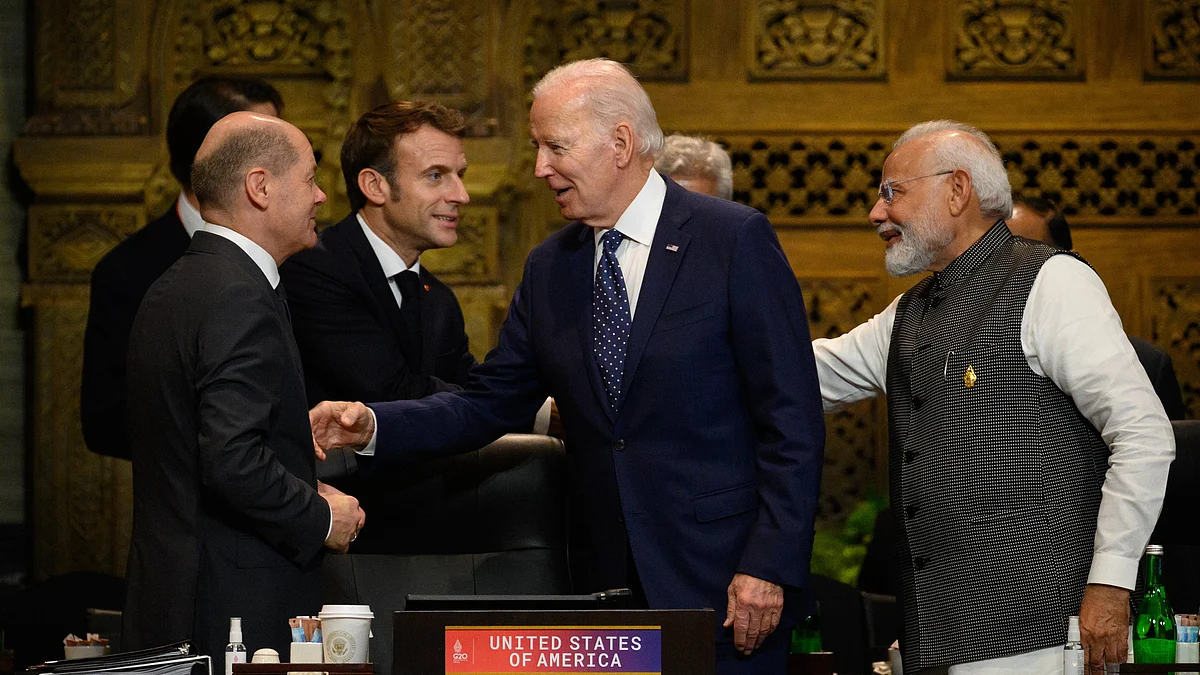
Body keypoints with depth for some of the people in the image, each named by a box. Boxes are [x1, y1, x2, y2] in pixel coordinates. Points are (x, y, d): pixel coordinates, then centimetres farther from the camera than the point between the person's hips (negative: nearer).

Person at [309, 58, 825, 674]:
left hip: (722, 583, -5)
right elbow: (489, 404, 12)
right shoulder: (549, 269, 11)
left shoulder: (735, 240, -7)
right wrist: (374, 425, -5)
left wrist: (769, 566, -15)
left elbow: (793, 420, -9)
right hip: (611, 587, 5)